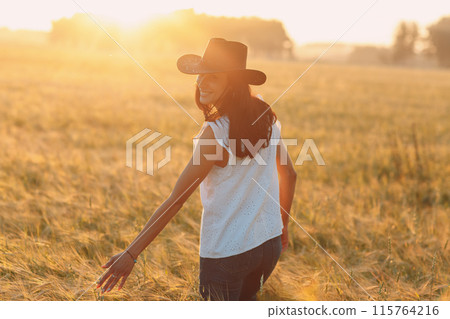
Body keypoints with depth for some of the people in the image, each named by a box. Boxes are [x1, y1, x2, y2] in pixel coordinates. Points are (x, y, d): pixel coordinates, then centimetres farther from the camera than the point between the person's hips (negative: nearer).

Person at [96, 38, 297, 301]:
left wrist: (131, 253, -18)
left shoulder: (215, 134, -21)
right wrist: (283, 225, 24)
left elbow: (176, 200, -21)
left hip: (226, 251, -6)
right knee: (245, 301, 30)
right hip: (269, 242, 6)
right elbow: (289, 175, 9)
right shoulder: (267, 117, -2)